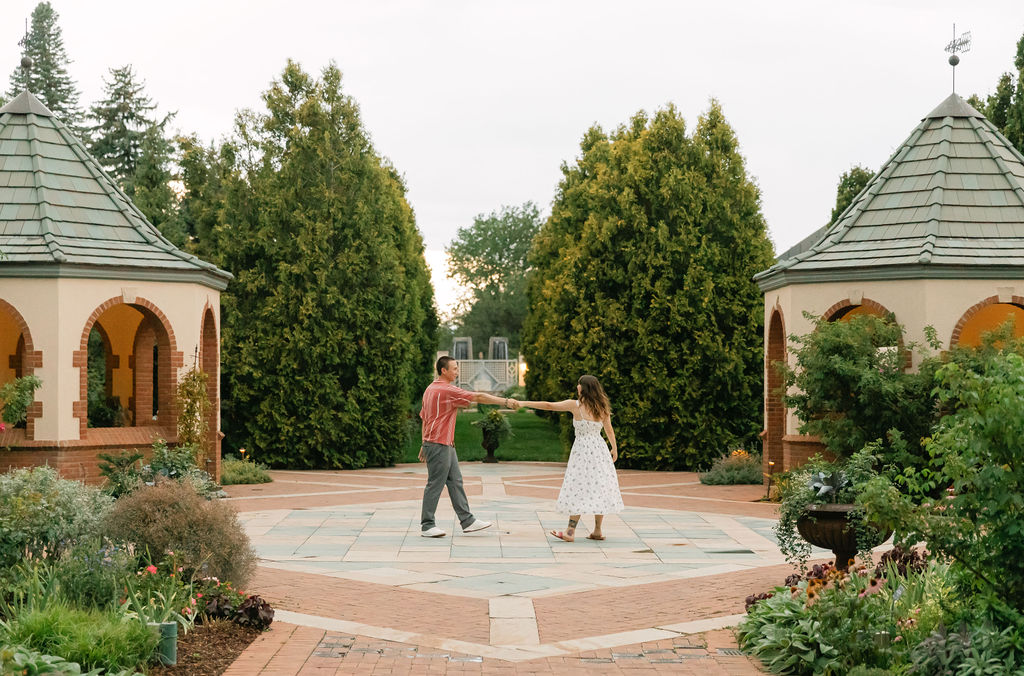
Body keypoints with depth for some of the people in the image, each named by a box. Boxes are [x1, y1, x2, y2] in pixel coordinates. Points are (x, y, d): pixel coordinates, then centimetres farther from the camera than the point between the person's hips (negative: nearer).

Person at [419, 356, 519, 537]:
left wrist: (424, 444, 22)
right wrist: (506, 402, -17)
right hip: (439, 445, -10)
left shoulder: (430, 389, 14)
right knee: (435, 485, -4)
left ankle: (467, 521, 10)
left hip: (446, 445, 10)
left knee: (455, 481, 9)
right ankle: (427, 526, 2)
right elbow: (478, 397, -19)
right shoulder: (447, 390, -16)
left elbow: (424, 418, 19)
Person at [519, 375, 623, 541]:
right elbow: (609, 430, 13)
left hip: (582, 449, -4)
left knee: (578, 490, -4)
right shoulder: (603, 408, 4)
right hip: (600, 449, 4)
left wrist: (524, 403, -3)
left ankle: (570, 531, -5)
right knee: (599, 488, 8)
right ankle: (597, 531, 11)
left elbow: (549, 406, -9)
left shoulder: (574, 405, -9)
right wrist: (614, 448, 28)